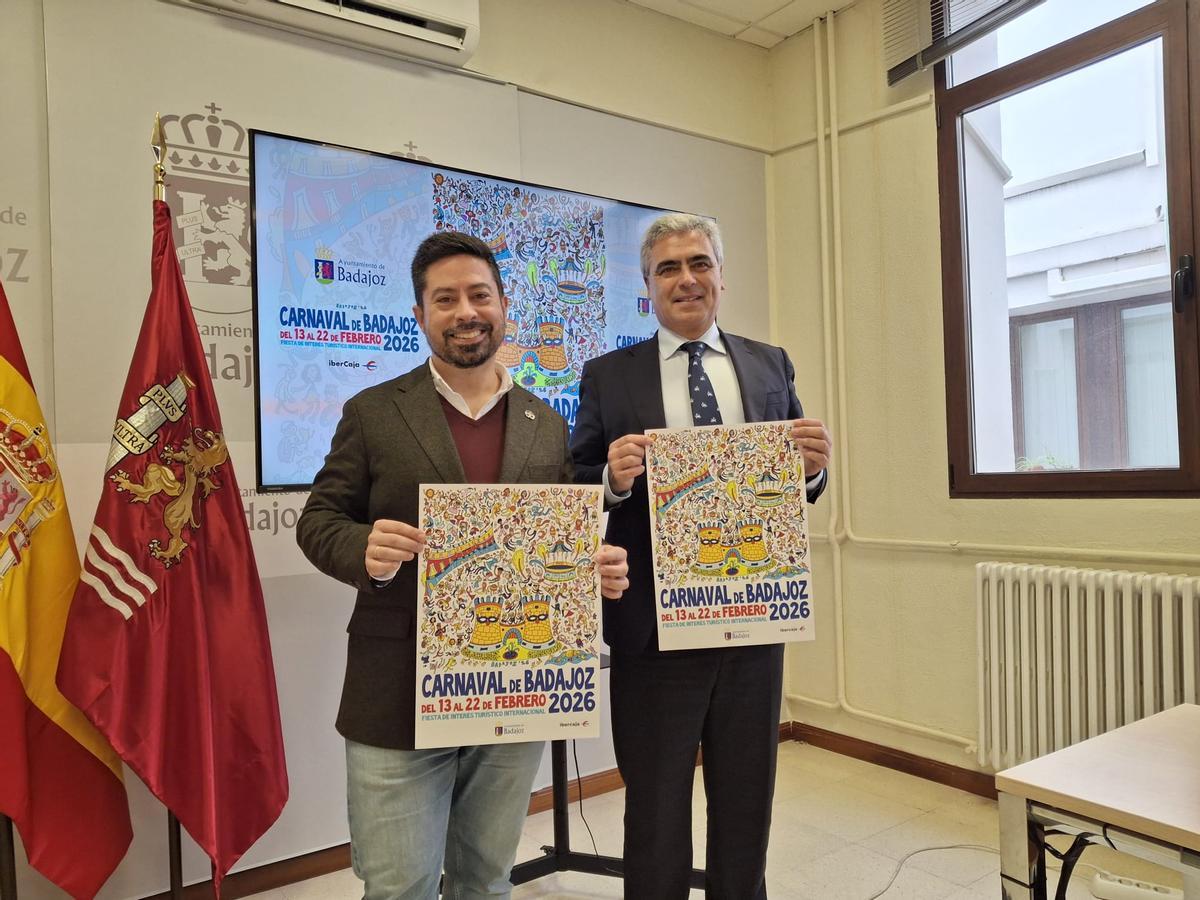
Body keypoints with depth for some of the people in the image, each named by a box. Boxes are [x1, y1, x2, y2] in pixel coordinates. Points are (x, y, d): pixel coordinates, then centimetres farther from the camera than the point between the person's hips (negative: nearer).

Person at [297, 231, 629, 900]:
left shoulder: (547, 424, 8)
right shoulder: (373, 413, 0)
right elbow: (318, 520, 0)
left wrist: (602, 569, -10)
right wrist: (365, 550, -22)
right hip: (399, 702, -2)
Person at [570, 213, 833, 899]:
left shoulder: (771, 366, 7)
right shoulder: (608, 376, 0)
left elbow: (798, 487, 9)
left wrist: (814, 466, -13)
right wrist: (614, 478, -22)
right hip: (653, 626, -2)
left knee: (748, 805, 20)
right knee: (655, 813, 15)